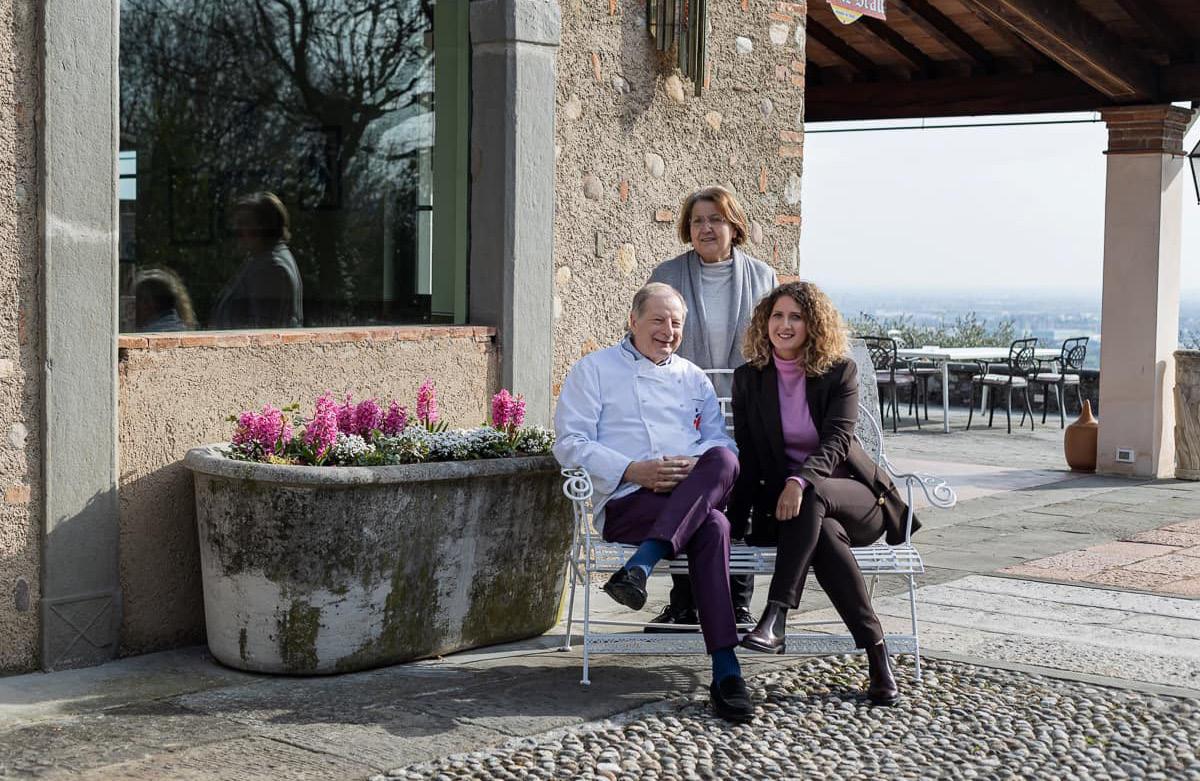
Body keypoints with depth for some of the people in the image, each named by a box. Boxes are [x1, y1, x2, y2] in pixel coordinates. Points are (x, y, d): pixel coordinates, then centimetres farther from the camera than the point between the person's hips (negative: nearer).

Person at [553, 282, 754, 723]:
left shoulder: (693, 378, 27)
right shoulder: (595, 369, 14)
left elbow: (723, 444, 19)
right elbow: (570, 442, 2)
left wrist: (700, 469, -7)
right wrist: (633, 471, -12)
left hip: (695, 497, 4)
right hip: (626, 503, -4)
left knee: (723, 459, -34)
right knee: (712, 527, -34)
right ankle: (725, 673, -38)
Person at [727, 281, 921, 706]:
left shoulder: (840, 372, -1)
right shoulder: (748, 378, 7)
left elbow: (837, 439, -16)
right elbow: (747, 457, 5)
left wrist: (800, 481, -36)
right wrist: (736, 522, -5)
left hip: (850, 493, -1)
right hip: (784, 500, 1)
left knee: (811, 500, -38)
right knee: (825, 534, -35)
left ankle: (776, 617, -44)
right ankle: (877, 656, -35)